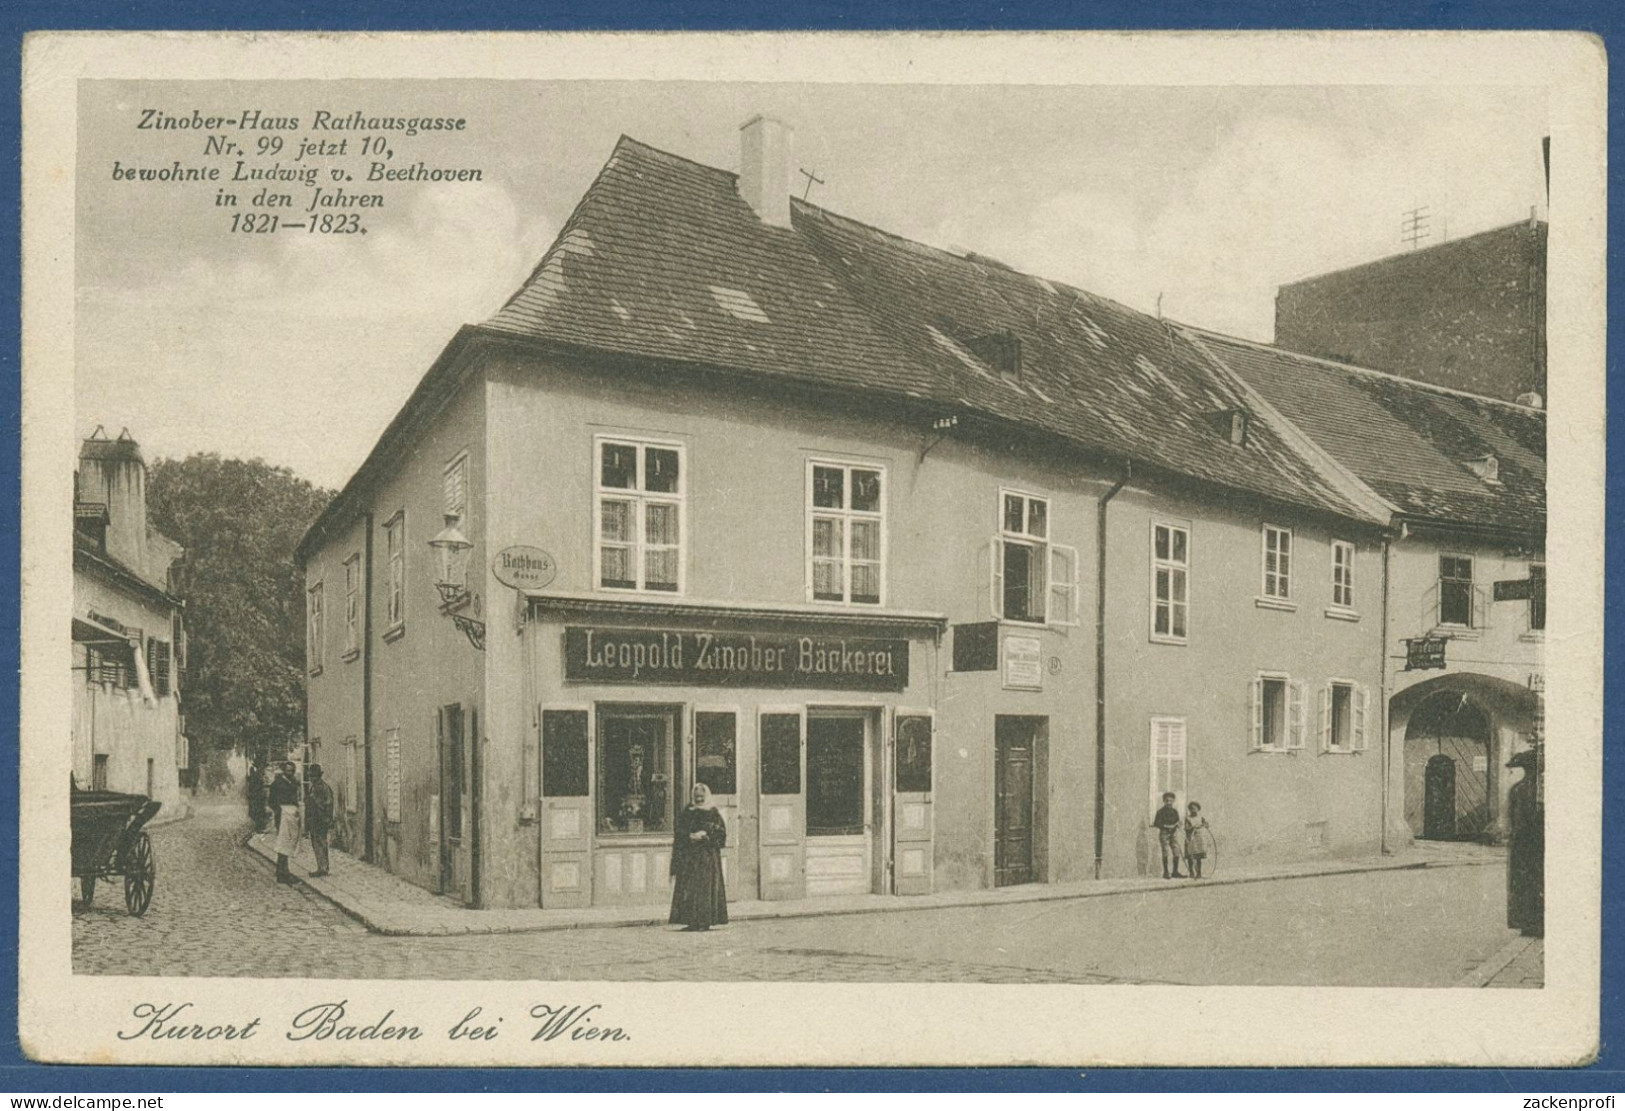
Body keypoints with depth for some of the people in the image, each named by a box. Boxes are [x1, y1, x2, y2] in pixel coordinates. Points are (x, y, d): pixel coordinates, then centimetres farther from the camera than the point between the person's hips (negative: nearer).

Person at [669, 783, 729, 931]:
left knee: (707, 886, -7)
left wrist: (706, 834, -13)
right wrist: (690, 836, -11)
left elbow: (721, 832, -1)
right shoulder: (686, 814, 12)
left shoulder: (713, 814, 6)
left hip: (708, 855, -2)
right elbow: (679, 834, 6)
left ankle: (705, 921, -5)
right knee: (689, 888, -4)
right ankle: (692, 921, -2)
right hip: (689, 856, 2)